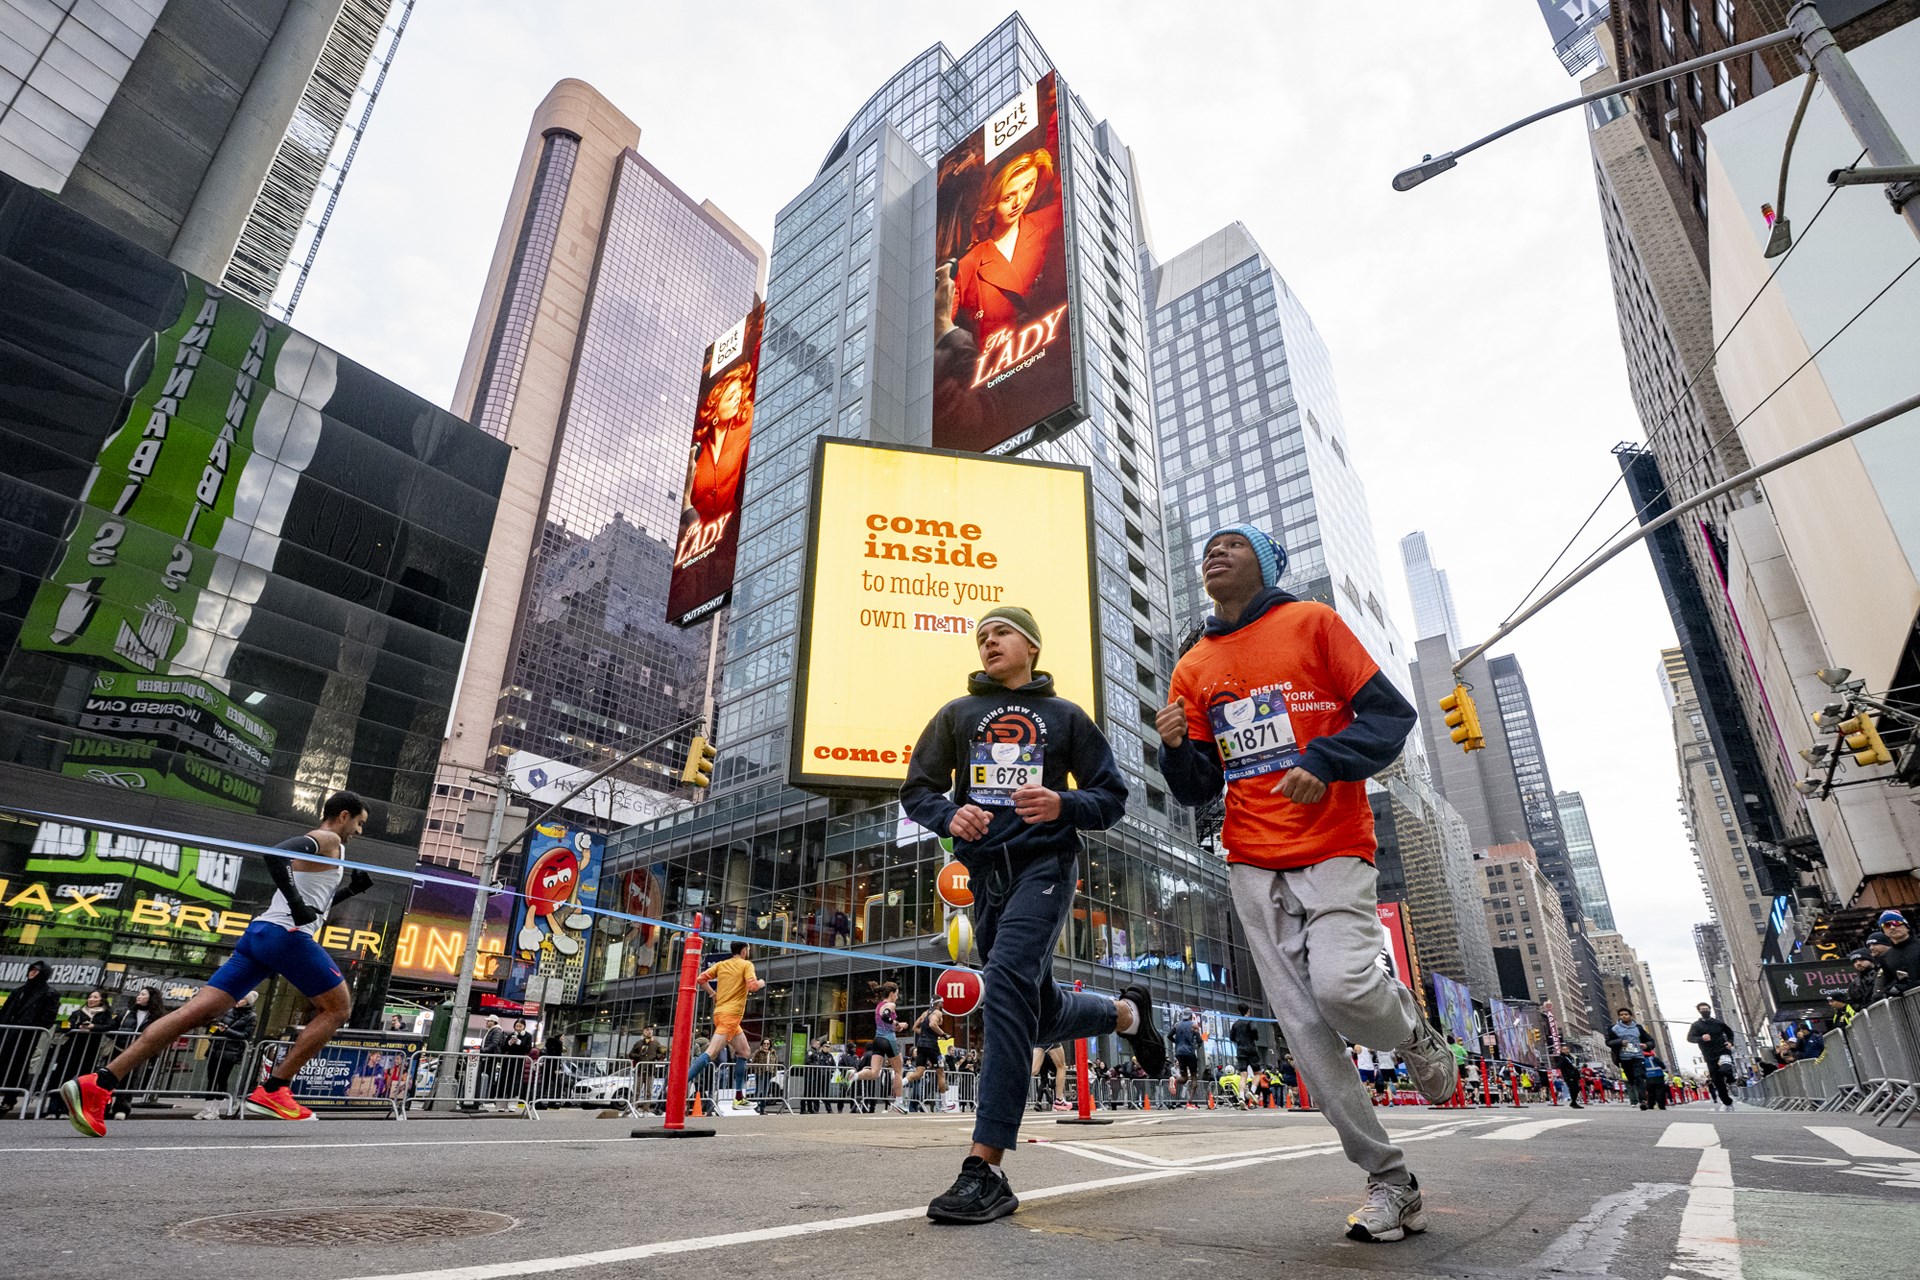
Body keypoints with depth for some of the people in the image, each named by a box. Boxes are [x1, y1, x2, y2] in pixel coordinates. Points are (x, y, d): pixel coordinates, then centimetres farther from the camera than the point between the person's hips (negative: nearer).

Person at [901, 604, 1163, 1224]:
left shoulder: (1065, 717, 8)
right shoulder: (957, 714, 13)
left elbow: (1112, 796, 7)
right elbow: (916, 789, 11)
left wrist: (1062, 805, -15)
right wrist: (950, 815, -12)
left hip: (1045, 864, -4)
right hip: (987, 875, 5)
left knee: (1007, 986, -24)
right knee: (1042, 1012, 14)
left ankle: (986, 1169, -21)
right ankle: (1126, 1013, 44)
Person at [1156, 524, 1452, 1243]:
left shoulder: (1312, 623, 3)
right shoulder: (1193, 669, 12)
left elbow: (1391, 714, -1)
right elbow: (1199, 788, 11)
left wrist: (1323, 760, -18)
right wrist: (1177, 748, -12)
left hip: (1333, 848, -3)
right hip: (1253, 865, 4)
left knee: (1342, 986, -23)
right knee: (1304, 1027, 0)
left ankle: (1413, 1034, 14)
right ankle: (1390, 1182, 15)